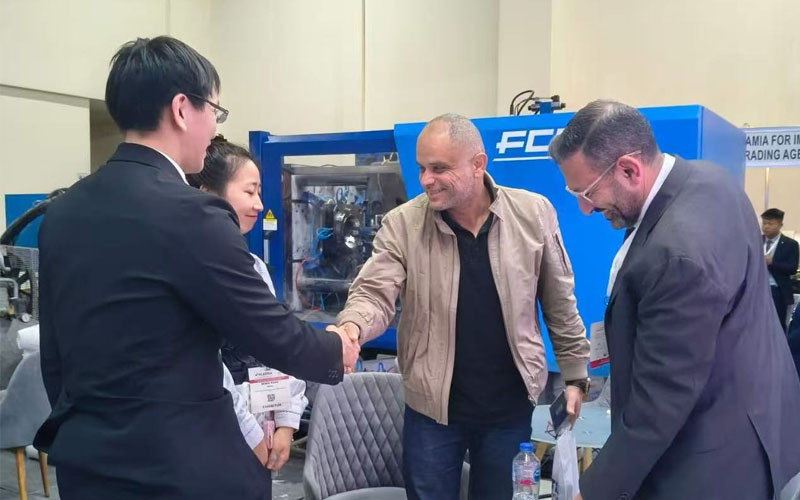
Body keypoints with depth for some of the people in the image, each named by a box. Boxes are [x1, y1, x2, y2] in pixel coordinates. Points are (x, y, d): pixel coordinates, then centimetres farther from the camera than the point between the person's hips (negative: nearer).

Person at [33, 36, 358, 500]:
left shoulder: (62, 211, 3)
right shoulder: (190, 214, -20)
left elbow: (54, 353, 9)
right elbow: (275, 334, -14)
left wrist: (83, 431, 20)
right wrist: (336, 350, 5)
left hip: (87, 461, 7)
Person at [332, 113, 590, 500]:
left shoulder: (534, 214, -7)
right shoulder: (402, 225, -10)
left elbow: (560, 304, 2)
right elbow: (374, 292, -14)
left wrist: (574, 374, 5)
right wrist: (352, 327, -37)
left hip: (510, 406, 1)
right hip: (432, 407, 0)